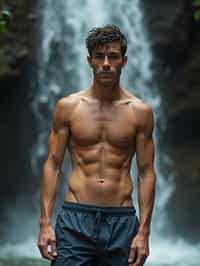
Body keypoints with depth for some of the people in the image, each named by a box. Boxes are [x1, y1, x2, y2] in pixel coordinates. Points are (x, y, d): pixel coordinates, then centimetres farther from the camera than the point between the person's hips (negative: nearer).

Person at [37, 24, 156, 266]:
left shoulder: (140, 112, 4)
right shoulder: (67, 107, 4)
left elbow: (146, 173, 5)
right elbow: (53, 165, 5)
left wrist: (144, 231, -2)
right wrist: (45, 223, -3)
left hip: (121, 221, 1)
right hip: (75, 219, -1)